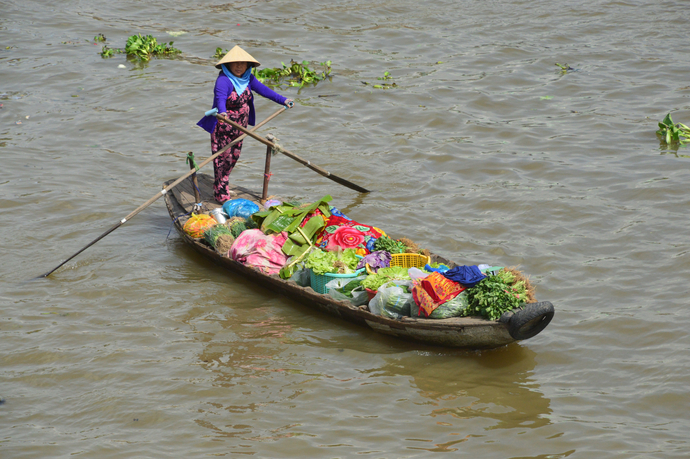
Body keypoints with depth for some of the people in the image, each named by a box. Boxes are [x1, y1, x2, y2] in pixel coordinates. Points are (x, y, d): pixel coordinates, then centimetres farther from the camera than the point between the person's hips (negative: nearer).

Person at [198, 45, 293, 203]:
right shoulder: (224, 80, -23)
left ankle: (222, 188, 34)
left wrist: (283, 100, 2)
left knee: (234, 156, 18)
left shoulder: (247, 78, 2)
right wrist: (222, 112, -59)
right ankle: (221, 194, 8)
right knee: (223, 158, -1)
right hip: (223, 129, -8)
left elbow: (263, 89, 6)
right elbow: (220, 97, -39)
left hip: (239, 128, 8)